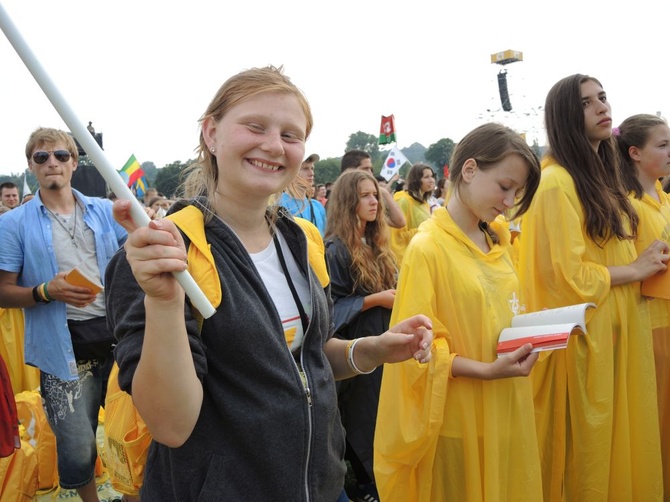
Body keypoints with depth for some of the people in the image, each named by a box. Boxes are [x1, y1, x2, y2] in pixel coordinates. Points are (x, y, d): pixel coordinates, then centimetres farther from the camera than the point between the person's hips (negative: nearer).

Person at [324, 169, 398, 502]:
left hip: (382, 342, 7)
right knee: (360, 418, 4)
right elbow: (331, 305, -15)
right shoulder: (334, 249, -13)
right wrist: (375, 299, -20)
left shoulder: (376, 245, 11)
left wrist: (398, 297, 0)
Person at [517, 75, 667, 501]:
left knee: (621, 434, 17)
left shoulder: (603, 176, 13)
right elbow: (568, 275, -19)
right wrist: (635, 270, -9)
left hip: (620, 326, 8)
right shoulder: (558, 182, -16)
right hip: (584, 335, -8)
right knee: (587, 445, 6)